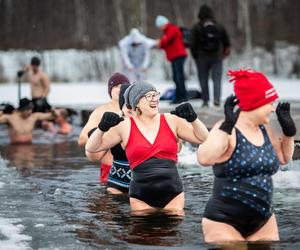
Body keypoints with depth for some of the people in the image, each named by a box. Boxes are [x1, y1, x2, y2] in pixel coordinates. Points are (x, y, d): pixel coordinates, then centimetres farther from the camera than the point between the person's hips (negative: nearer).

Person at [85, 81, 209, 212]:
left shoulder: (171, 121, 6)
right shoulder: (125, 126, 2)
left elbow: (203, 138, 11)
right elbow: (91, 148, 6)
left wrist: (193, 118, -4)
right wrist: (102, 127, -10)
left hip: (173, 196, 1)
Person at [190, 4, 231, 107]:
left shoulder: (196, 28, -4)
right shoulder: (219, 27, 6)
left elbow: (192, 43, -7)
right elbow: (227, 42, 11)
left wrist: (195, 56, 5)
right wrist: (224, 52, 25)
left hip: (202, 57, -2)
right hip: (217, 57, 2)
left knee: (203, 79, 7)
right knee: (217, 78, 0)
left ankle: (205, 100, 8)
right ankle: (216, 99, -16)